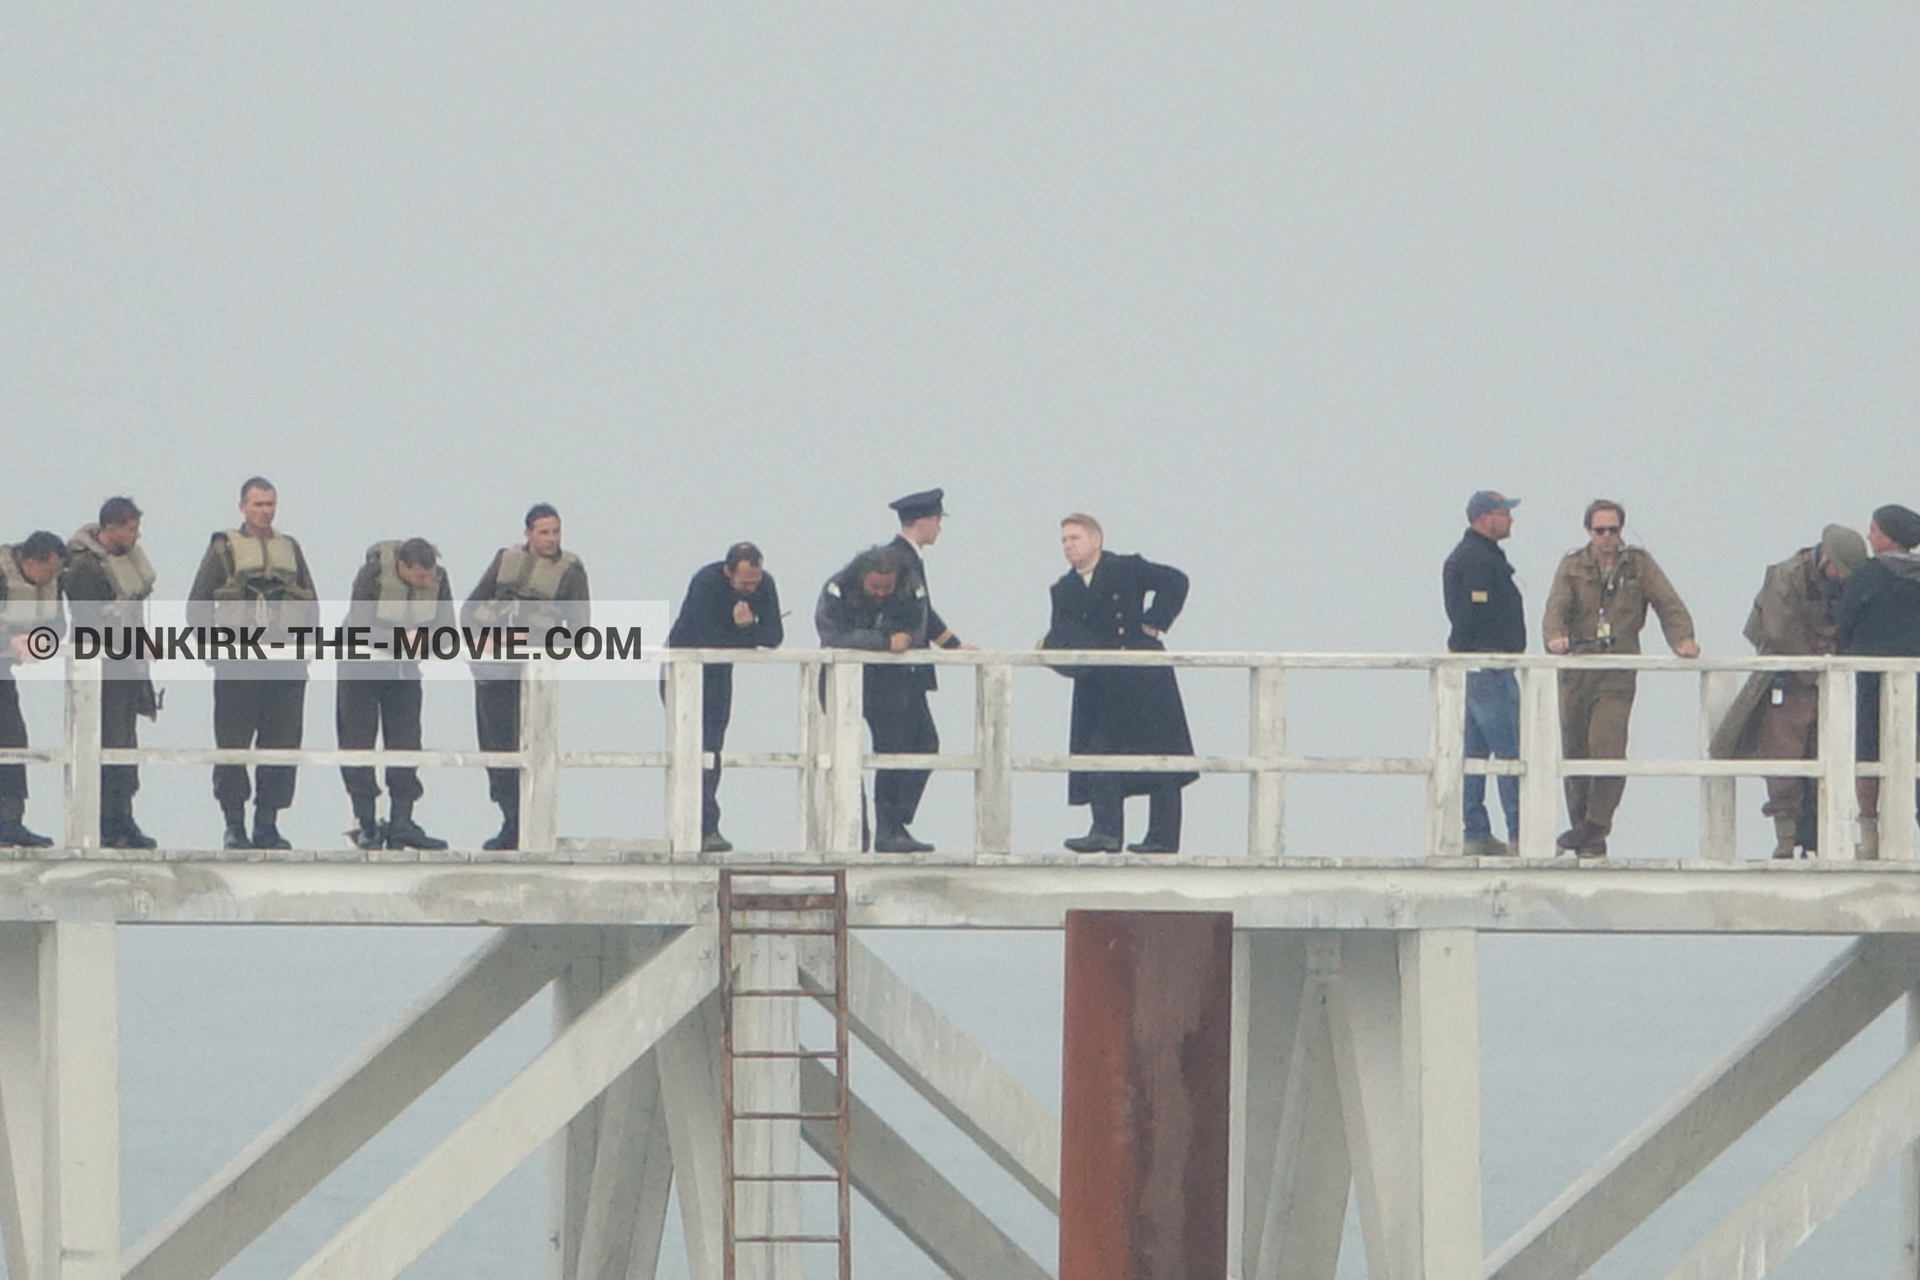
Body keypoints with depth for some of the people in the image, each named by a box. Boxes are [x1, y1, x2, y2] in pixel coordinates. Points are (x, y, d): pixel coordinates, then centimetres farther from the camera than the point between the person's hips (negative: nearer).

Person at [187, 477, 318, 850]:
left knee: (282, 746, 1)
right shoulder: (223, 549, 6)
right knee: (232, 745, -4)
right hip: (237, 664, -3)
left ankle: (267, 824, 7)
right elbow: (197, 606, 4)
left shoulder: (290, 549, 16)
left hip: (286, 663, 3)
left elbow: (311, 604, 19)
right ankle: (234, 825, 2)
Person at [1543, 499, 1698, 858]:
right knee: (1575, 755, 4)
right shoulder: (1572, 566, 9)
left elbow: (1669, 606, 3)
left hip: (1618, 676, -2)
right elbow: (1557, 607, -4)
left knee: (1607, 748, -19)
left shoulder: (1639, 565, 8)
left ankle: (1594, 825, -15)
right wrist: (1556, 637, -26)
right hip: (1576, 675, 2)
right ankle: (1588, 840, 11)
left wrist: (1683, 639, -15)